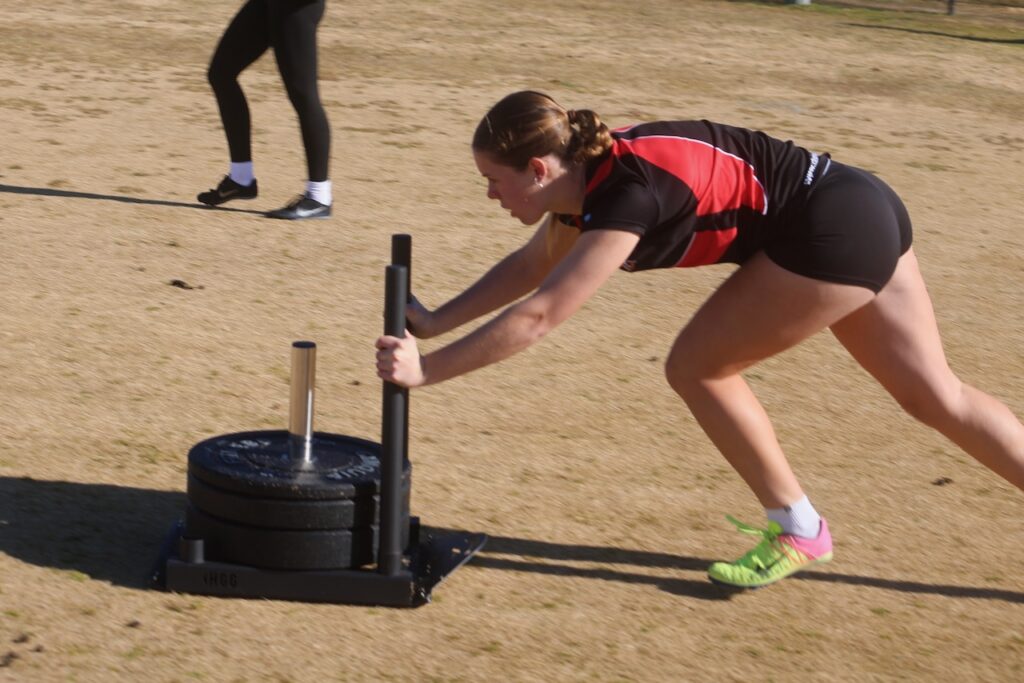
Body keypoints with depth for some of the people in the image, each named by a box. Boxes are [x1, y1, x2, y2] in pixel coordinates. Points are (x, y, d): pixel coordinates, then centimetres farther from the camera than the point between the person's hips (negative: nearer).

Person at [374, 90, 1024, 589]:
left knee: (698, 368, -1)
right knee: (939, 397, 15)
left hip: (832, 233, -10)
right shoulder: (592, 174, 2)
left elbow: (537, 316, -27)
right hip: (866, 215, 10)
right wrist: (434, 321, 11)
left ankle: (798, 531, 12)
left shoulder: (627, 194, -24)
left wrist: (426, 369, -22)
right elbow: (532, 266, 17)